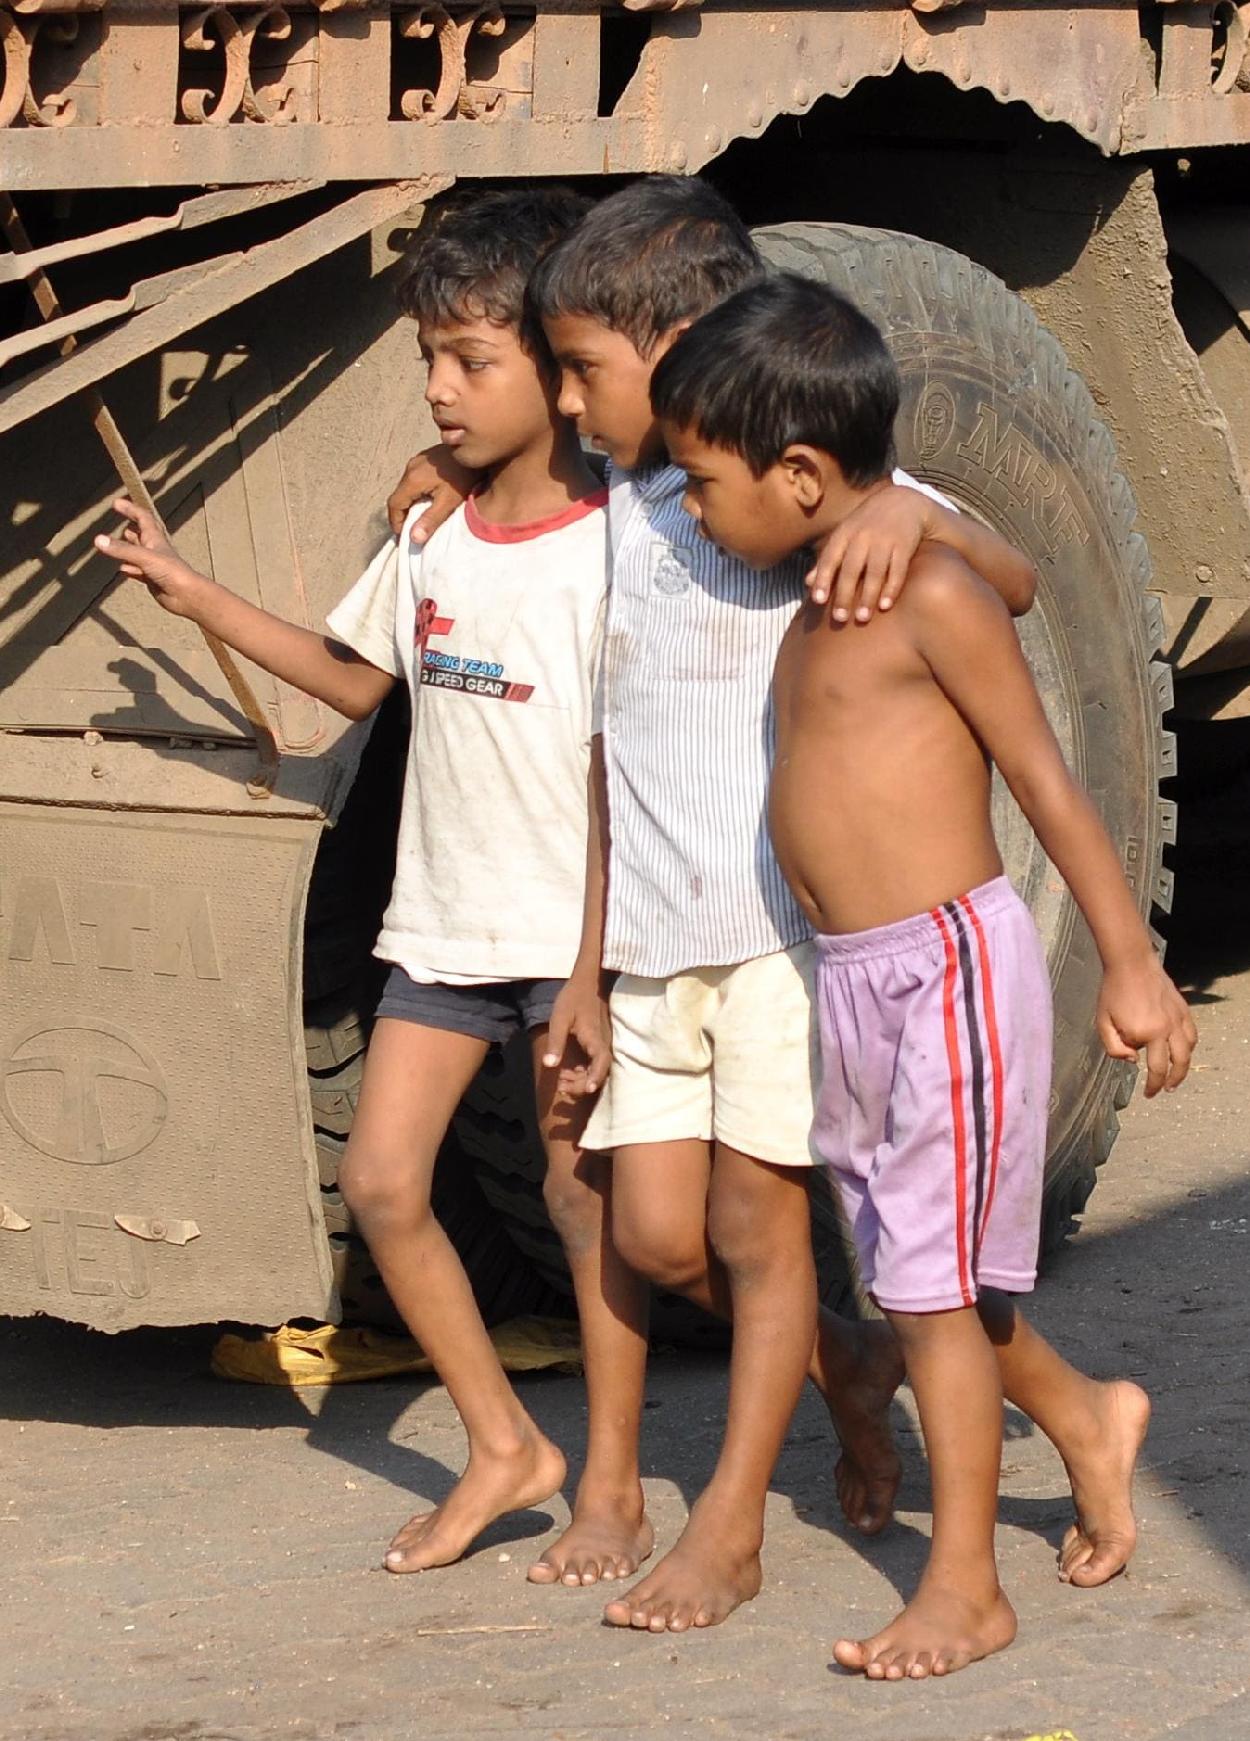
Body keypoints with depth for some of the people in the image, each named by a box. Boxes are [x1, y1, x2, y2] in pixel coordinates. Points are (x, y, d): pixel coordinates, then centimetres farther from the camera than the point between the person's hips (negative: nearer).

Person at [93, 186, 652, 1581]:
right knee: (380, 1179, 0)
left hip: (578, 927, -6)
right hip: (443, 921, 6)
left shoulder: (610, 549, -14)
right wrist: (200, 600, 13)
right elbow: (361, 681, 19)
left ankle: (610, 1477, 17)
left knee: (582, 1195, 2)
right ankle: (502, 1445, 16)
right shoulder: (430, 535, 4)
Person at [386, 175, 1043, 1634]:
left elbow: (1012, 583, -17)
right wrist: (462, 462, 18)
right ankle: (845, 1365, 31)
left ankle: (730, 1530, 8)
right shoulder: (623, 505, 10)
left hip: (782, 924, -6)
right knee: (655, 1232, 5)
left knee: (753, 1222, 0)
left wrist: (915, 514, -36)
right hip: (652, 936, 7)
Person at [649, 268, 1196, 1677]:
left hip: (949, 967, -9)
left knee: (931, 1281, -4)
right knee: (908, 1272, 16)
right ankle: (1085, 1419, 39)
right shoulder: (815, 606, 11)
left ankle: (964, 1588, 5)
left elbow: (1046, 779, -14)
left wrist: (1131, 966, -14)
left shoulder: (931, 593, -15)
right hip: (847, 981, 9)